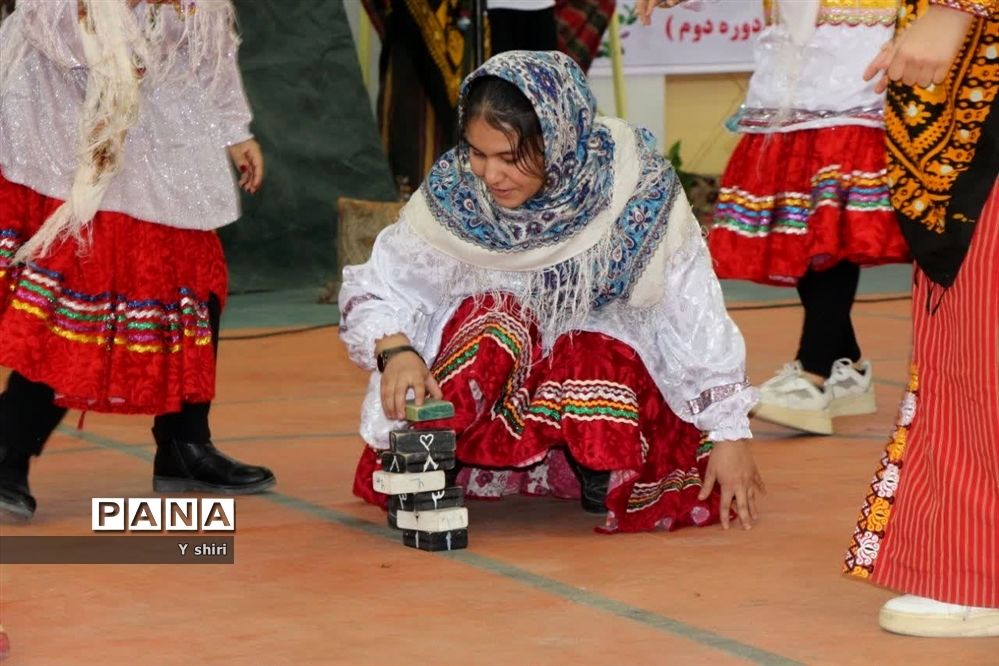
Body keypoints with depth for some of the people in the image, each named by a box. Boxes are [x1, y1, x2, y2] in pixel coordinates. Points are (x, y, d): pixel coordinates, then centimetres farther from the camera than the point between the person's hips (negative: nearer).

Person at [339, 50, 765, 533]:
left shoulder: (635, 188, -22)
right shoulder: (453, 192, -18)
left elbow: (697, 323, -17)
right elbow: (374, 290, -11)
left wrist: (729, 434, -16)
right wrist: (395, 350, -31)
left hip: (607, 361, 0)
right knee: (492, 313, -31)